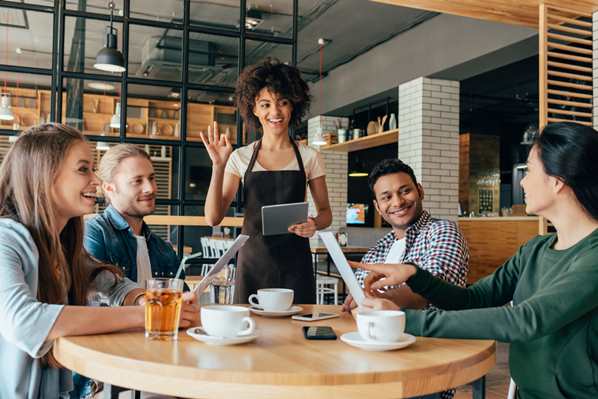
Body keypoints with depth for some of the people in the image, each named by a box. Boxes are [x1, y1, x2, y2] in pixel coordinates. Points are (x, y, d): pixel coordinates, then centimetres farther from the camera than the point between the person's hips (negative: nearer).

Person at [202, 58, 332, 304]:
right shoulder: (240, 158, 4)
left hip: (295, 263, 0)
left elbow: (325, 213, 10)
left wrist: (315, 224, -13)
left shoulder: (309, 157, 3)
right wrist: (218, 166, -12)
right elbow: (213, 218, -2)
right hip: (252, 262, 0)